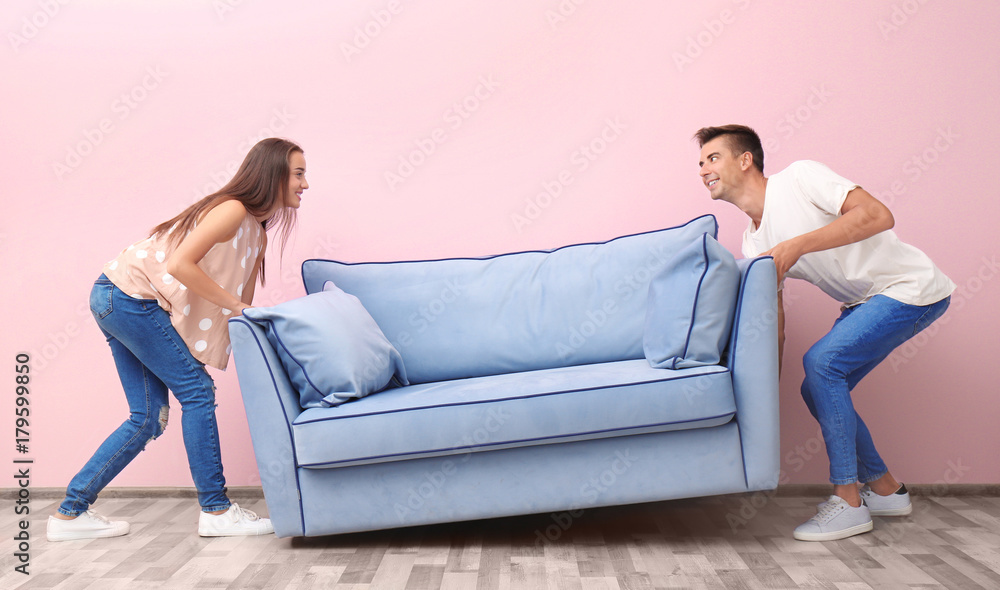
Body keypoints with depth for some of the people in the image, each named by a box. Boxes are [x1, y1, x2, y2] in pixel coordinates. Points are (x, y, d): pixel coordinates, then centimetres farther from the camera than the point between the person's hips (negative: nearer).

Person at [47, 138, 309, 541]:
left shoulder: (257, 234, 13)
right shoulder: (233, 210, -16)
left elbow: (243, 306, 11)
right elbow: (179, 264, -26)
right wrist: (234, 304, -20)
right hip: (132, 294, -10)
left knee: (149, 416, 9)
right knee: (196, 390, -7)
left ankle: (70, 513, 17)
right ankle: (215, 511, 0)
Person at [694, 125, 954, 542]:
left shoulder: (799, 177, -15)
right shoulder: (754, 244, 5)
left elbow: (878, 215, -26)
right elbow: (774, 323, 7)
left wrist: (797, 246, -29)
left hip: (911, 288, -8)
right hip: (865, 302, 8)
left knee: (820, 360, -21)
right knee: (818, 390, 3)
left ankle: (848, 503, -11)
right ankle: (885, 489, 22)